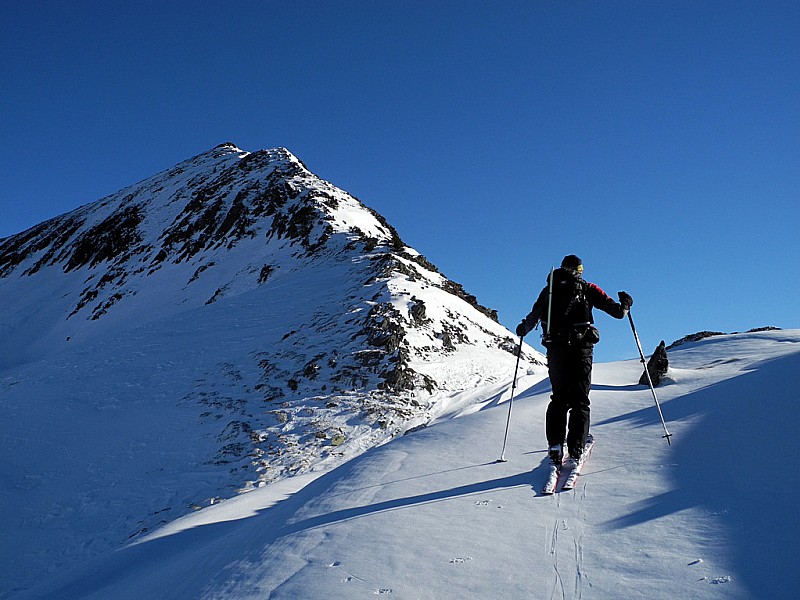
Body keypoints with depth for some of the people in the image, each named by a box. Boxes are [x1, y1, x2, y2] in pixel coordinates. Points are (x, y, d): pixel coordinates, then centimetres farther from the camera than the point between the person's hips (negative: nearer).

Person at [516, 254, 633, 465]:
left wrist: (523, 329, 33)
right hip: (581, 348, -2)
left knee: (559, 397, 11)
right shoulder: (587, 289, 6)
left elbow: (534, 315, 13)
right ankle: (576, 447, -5)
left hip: (555, 349, 2)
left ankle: (555, 445, 0)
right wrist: (625, 304, 24)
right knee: (580, 399, 4)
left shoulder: (549, 289, 11)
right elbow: (617, 311, 2)